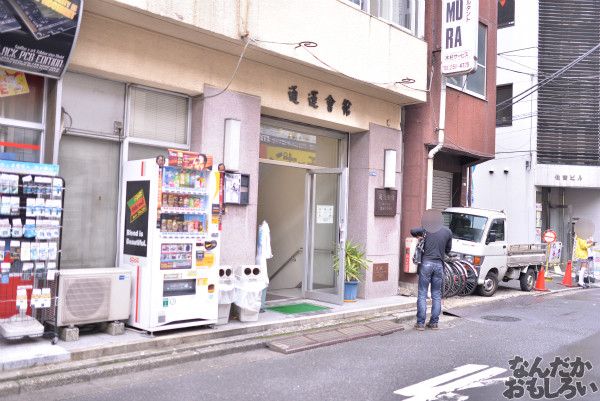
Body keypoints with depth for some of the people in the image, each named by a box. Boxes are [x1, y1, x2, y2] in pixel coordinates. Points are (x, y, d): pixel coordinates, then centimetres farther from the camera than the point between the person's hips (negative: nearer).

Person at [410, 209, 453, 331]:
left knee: (422, 294, 2)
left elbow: (412, 231, 7)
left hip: (426, 263, -3)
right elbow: (448, 249, 15)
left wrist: (420, 237, 24)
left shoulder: (426, 228, -3)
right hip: (439, 265, 3)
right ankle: (434, 323, 15)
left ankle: (420, 323, 2)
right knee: (437, 295, 12)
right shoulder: (448, 231, 7)